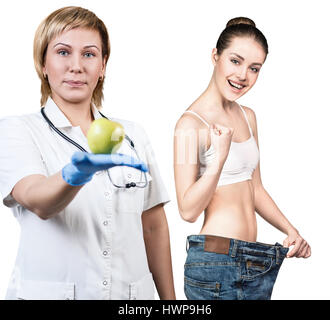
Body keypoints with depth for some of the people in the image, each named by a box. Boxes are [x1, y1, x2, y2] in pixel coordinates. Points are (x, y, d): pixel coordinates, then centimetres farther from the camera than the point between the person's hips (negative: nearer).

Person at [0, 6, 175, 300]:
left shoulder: (134, 135, 4)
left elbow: (154, 227, 6)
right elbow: (38, 202, -23)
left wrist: (169, 298, 4)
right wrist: (74, 174, -43)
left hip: (132, 293, 3)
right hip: (49, 292, -3)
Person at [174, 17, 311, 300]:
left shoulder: (248, 116, 10)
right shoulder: (191, 123, -13)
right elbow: (188, 210, -16)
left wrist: (291, 231, 5)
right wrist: (219, 157, -27)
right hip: (215, 264, -7)